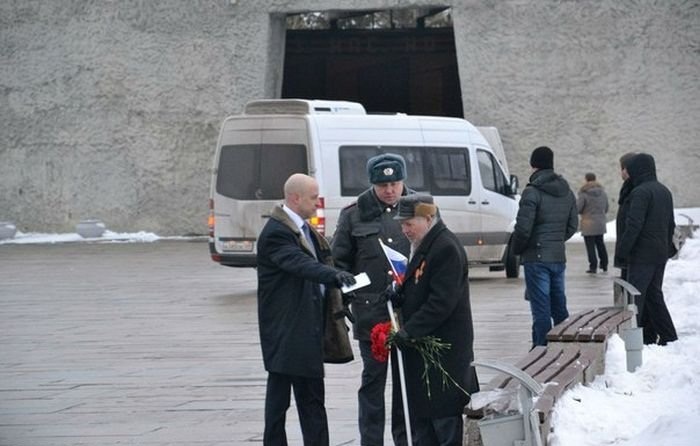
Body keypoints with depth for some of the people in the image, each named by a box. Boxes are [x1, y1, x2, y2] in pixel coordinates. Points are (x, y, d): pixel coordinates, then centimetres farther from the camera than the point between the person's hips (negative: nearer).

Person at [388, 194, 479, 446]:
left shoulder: (446, 248, -18)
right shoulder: (423, 246, 14)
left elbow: (442, 301, -23)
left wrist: (410, 330, -23)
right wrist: (398, 296, 4)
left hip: (444, 347, -10)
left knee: (444, 416, -4)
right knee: (420, 411, 14)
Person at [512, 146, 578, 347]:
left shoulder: (532, 192, -14)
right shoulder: (567, 192, 10)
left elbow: (523, 227, -17)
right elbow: (572, 225, 14)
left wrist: (517, 249, 0)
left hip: (536, 258, -7)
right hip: (559, 257, 7)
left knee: (541, 310, -5)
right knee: (559, 307, 16)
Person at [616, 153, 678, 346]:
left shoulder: (641, 192, -15)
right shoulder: (664, 191, 13)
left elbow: (634, 224, -20)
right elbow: (671, 223, 20)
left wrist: (623, 249, -13)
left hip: (642, 254, -9)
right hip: (661, 253, 9)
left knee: (635, 295, -5)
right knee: (653, 294, 15)